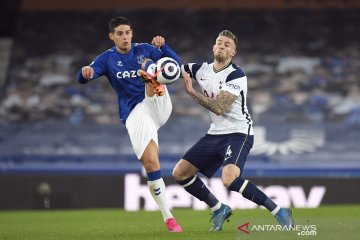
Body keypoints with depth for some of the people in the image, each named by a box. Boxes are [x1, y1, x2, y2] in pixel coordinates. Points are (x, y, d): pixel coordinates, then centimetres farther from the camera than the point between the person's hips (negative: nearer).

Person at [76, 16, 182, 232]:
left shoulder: (144, 50, 11)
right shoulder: (107, 59, 6)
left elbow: (176, 63, 7)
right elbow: (84, 78, -10)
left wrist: (163, 45, -11)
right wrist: (86, 73, -35)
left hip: (159, 106, 1)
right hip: (135, 114, -1)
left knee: (148, 63, -20)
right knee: (151, 162, -15)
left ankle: (153, 79, -59)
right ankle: (168, 218, -7)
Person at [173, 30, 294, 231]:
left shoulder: (236, 75, -17)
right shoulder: (202, 69, 4)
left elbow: (219, 107, -26)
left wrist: (192, 92, -31)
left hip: (238, 133, -8)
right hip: (216, 134, 8)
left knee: (229, 179, -32)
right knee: (180, 173, 4)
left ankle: (279, 212, -22)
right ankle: (219, 209, 20)